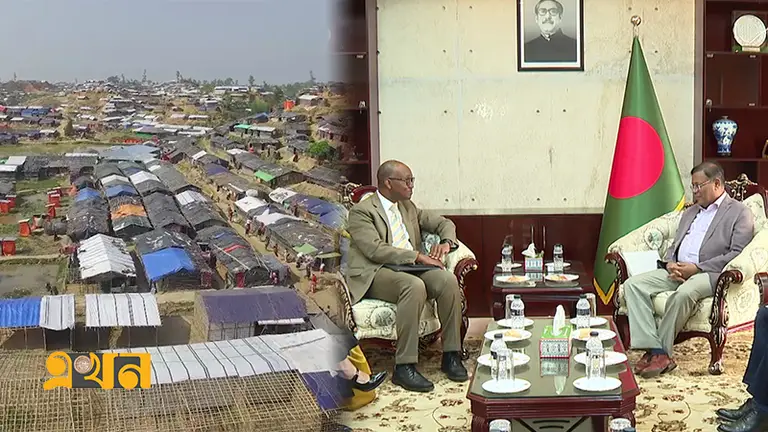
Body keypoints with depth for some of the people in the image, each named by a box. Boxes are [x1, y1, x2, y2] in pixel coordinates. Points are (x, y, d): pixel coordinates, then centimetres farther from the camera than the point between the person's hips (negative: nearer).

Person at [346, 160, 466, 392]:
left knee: (448, 280, -24)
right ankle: (404, 367, -35)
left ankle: (451, 355, -16)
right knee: (414, 286, -37)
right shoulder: (361, 211, -1)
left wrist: (446, 242, 2)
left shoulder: (408, 207, 22)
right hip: (376, 274, -6)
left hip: (410, 268, 6)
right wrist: (418, 256, -19)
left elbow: (443, 223, 26)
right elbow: (375, 249, -15)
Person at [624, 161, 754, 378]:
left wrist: (697, 268, -16)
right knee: (633, 284, -17)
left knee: (684, 293, -40)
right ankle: (655, 351, -26)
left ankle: (662, 351, -25)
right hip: (677, 271, 7)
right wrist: (670, 263, 0)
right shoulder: (690, 212, 28)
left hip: (709, 273, -7)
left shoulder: (740, 213, 4)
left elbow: (738, 254, -8)